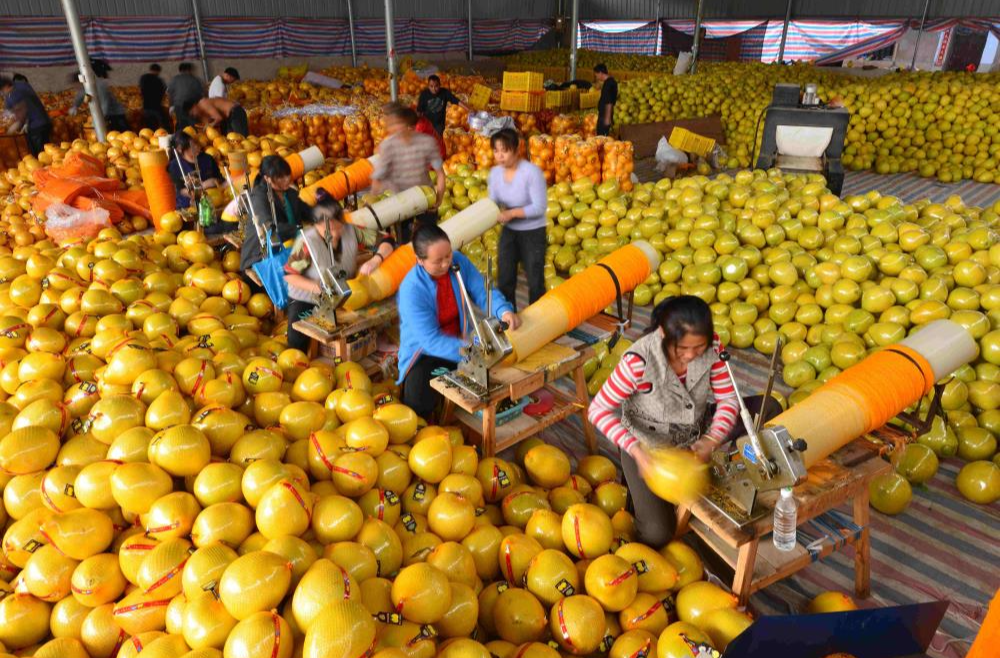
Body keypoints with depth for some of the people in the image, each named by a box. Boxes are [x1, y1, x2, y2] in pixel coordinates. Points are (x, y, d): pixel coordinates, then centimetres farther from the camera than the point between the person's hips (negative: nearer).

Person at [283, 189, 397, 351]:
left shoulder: (352, 232, -15)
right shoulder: (307, 241, -25)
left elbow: (386, 240, -11)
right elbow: (289, 274, -18)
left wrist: (375, 260, -30)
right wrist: (317, 288, -31)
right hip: (305, 301, -3)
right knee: (298, 343, -5)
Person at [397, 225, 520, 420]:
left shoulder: (459, 262, -12)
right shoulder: (411, 290, -27)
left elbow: (482, 292, -9)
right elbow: (431, 341, -30)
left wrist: (503, 310, -32)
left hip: (460, 340, 5)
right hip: (425, 352, -4)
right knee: (419, 405, -25)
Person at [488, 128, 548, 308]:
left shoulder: (532, 172, -22)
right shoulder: (495, 172, -5)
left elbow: (540, 207, -23)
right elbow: (493, 201, 0)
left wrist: (511, 213, -28)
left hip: (533, 232, -5)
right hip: (508, 231, 5)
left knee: (535, 281, 6)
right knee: (504, 279, 12)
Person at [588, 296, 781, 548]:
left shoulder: (712, 346, -18)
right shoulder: (638, 361, -33)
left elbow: (727, 398, -10)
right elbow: (598, 410, -26)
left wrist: (711, 441, -26)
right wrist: (636, 451, -35)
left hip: (695, 432, 5)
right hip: (648, 445, -5)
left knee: (769, 408, -4)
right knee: (657, 533, -15)